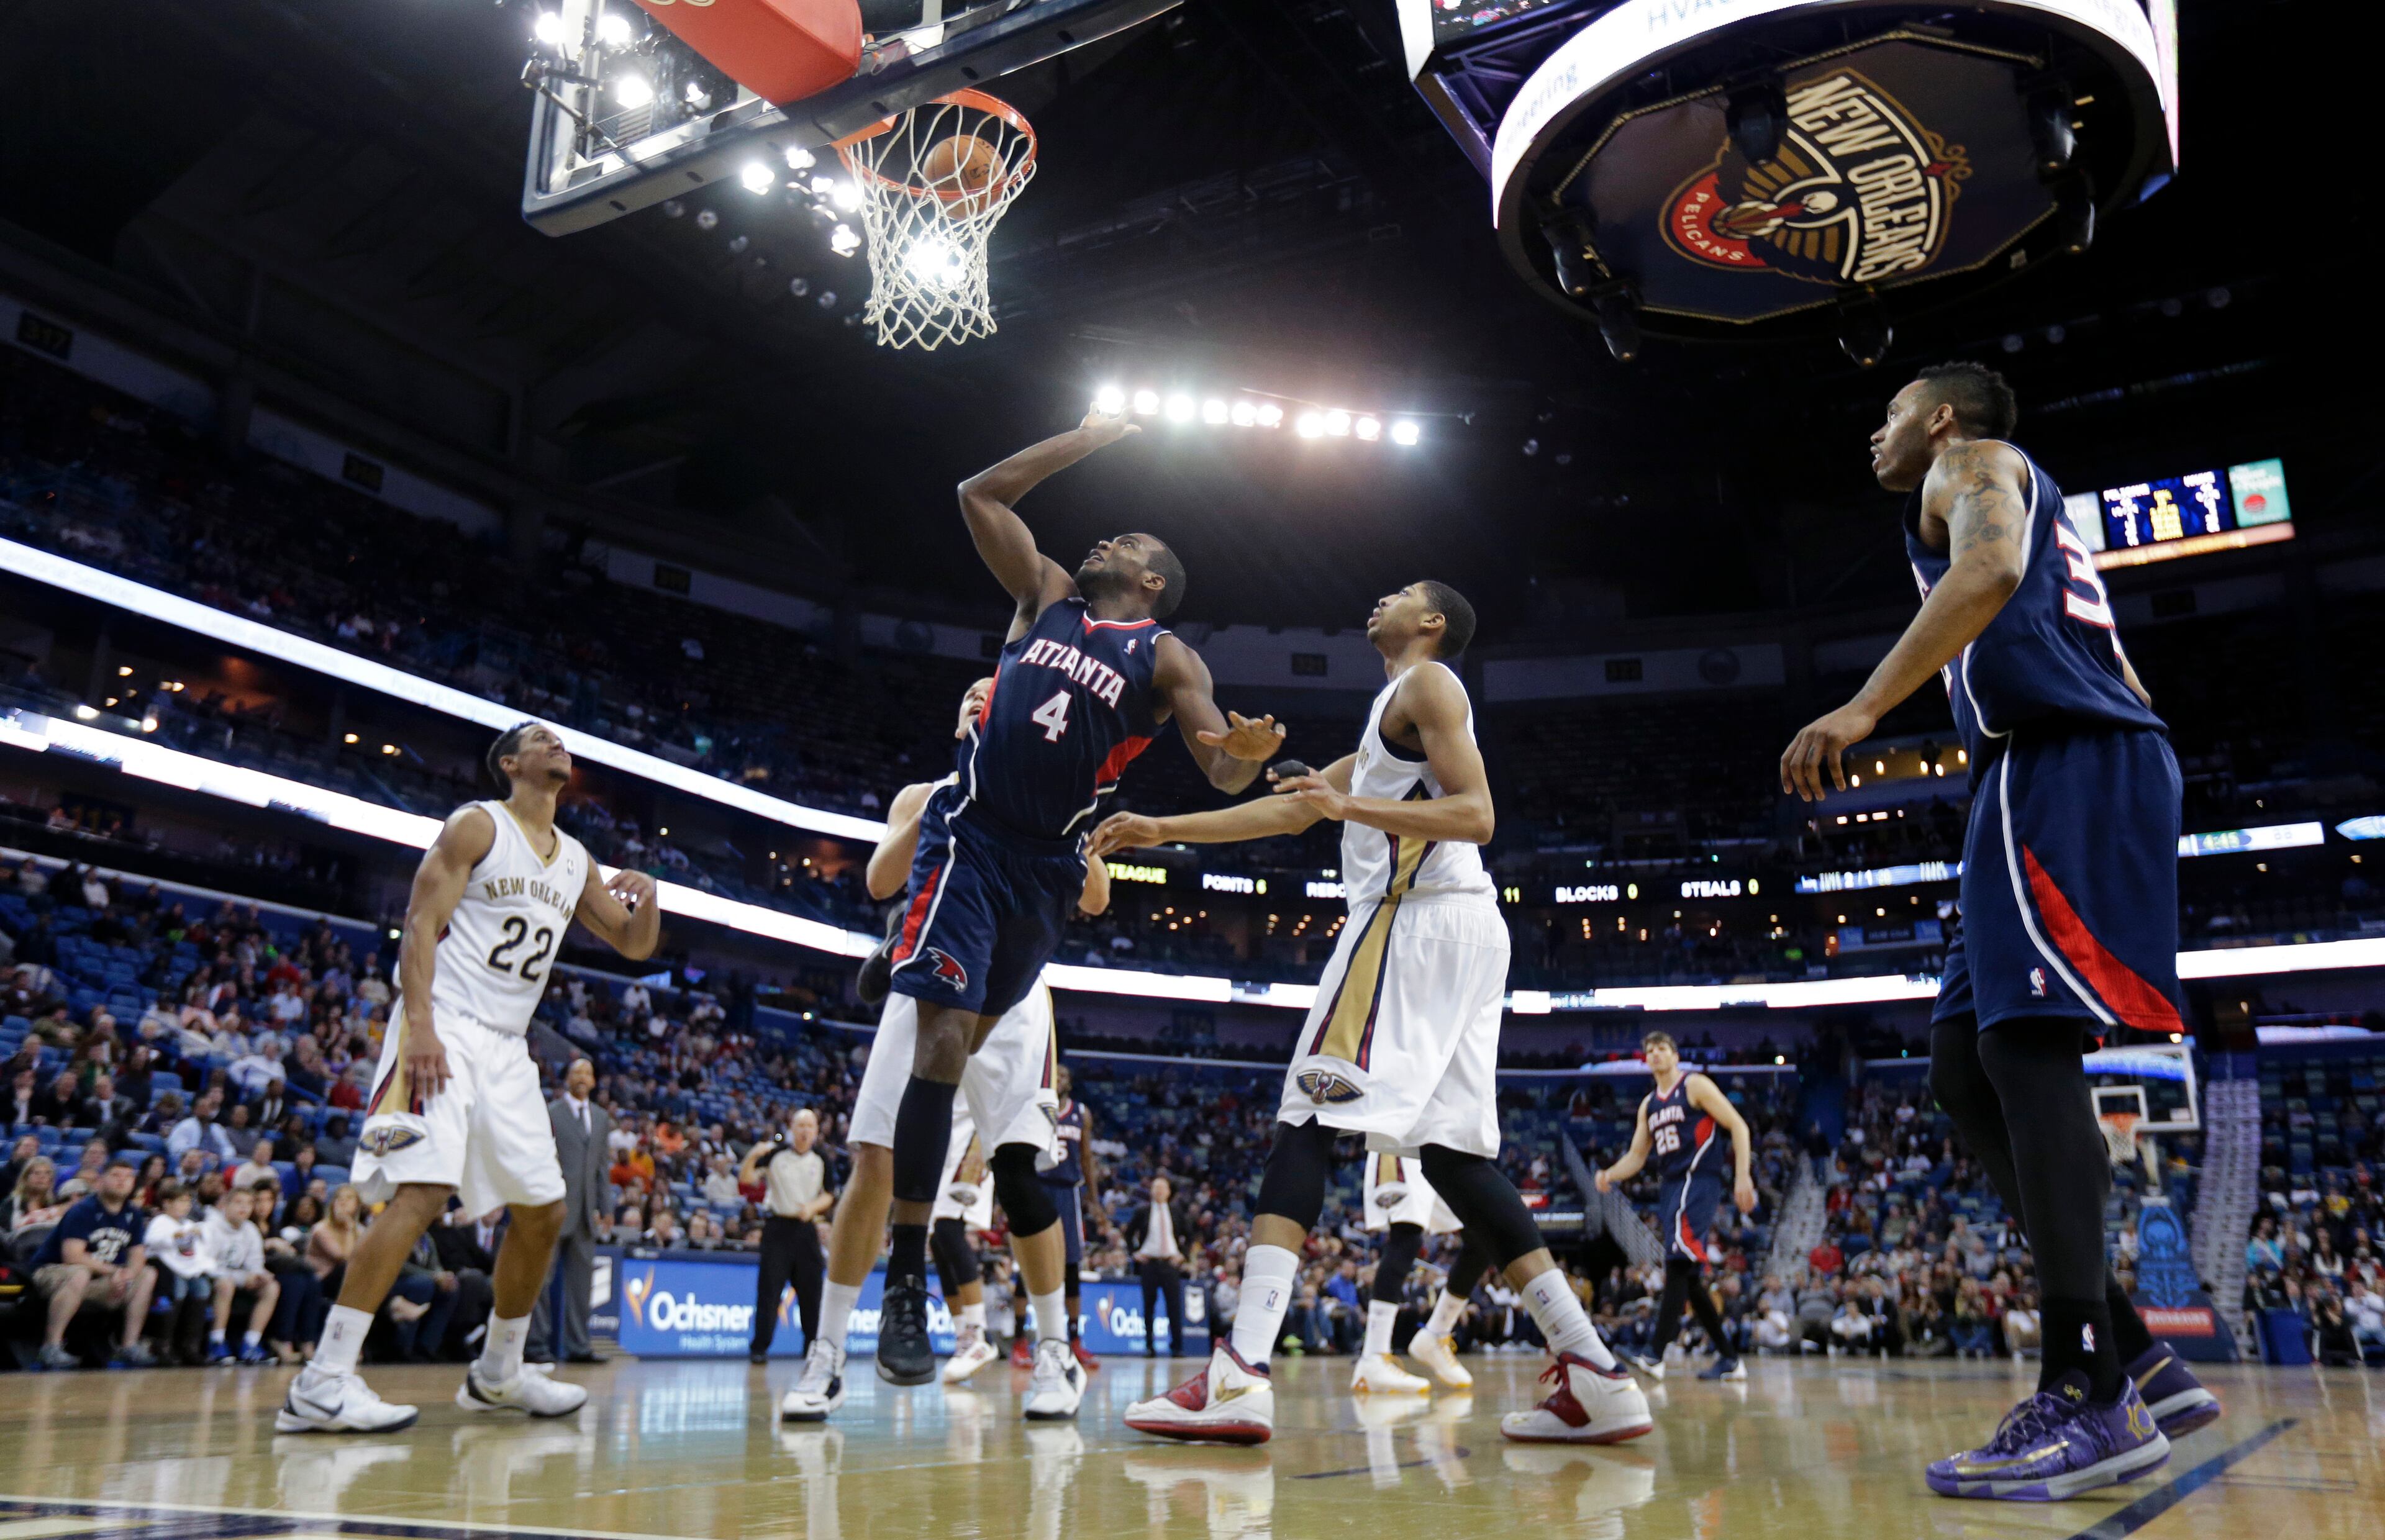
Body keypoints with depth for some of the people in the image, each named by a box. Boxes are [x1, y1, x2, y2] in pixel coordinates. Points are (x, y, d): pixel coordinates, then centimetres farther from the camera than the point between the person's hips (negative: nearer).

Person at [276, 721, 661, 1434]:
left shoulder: (577, 860, 16)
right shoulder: (477, 825, -3)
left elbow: (635, 946, 21)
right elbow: (420, 925, -10)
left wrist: (646, 898, -2)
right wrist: (419, 1024, -23)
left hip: (507, 1047, 8)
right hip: (444, 1029, -8)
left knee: (544, 1209, 7)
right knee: (423, 1190, -23)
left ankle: (497, 1373, 22)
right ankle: (322, 1383, -20)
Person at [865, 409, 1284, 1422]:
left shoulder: (1166, 657, 5)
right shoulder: (1047, 594, 14)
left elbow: (1224, 771, -7)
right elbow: (981, 494, 17)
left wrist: (1243, 751, -31)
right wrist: (1086, 440, 17)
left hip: (1047, 864, 0)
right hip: (970, 835, 0)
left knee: (969, 1047, 10)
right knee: (944, 1036, -15)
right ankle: (907, 1279, -11)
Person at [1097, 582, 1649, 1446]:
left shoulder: (1426, 682, 3)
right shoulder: (1392, 720, 32)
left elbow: (1476, 816, -11)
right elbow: (1288, 810, 32)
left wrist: (1351, 807, -18)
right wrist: (1161, 830, 32)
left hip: (1419, 919, -10)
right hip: (1464, 930, 10)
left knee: (1306, 1121, -14)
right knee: (1451, 1151, 5)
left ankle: (1240, 1376, -22)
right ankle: (1596, 1376, 1)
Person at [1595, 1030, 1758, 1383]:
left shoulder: (1695, 1085, -1)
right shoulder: (1648, 1104, 20)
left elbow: (1738, 1126, -5)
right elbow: (1636, 1156, 20)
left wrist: (1743, 1177, -16)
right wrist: (1609, 1175, -1)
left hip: (1698, 1179, -9)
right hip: (1671, 1187, 9)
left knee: (1678, 1264, -20)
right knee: (1688, 1278, 8)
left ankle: (1655, 1356, -28)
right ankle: (1729, 1359, 15)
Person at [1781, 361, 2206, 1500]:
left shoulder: (1972, 461, 7)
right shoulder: (2027, 509, 35)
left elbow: (1991, 567, -17)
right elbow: (2124, 680, 30)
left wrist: (1864, 707, -25)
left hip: (2061, 762, -10)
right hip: (2081, 766, 10)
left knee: (2026, 1045, -17)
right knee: (1965, 1068, 5)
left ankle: (2087, 1399, -20)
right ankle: (2134, 1361, 4)